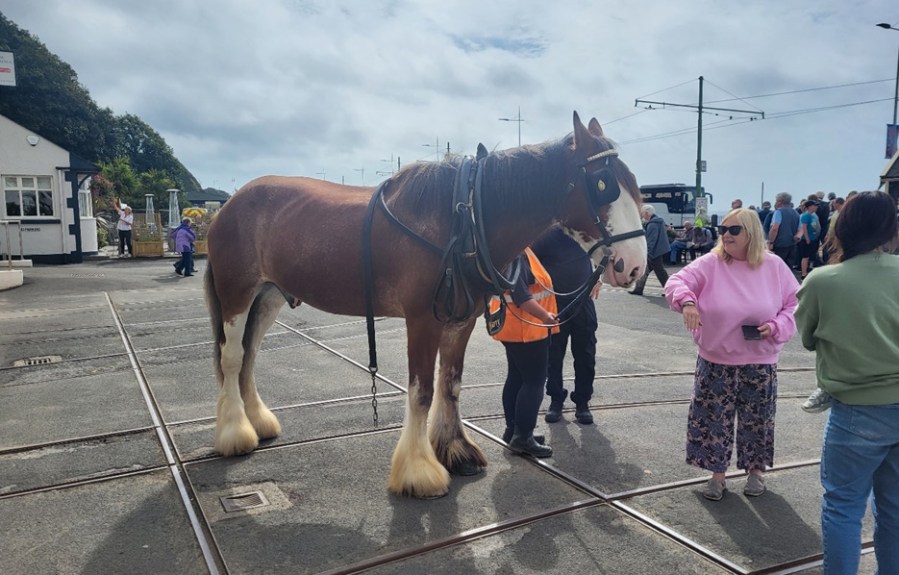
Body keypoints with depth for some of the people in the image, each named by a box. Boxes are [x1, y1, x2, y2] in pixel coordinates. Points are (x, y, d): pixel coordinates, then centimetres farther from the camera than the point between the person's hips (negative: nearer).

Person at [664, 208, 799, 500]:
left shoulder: (774, 266, -3)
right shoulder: (710, 264, -7)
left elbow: (795, 304, 3)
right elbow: (677, 281, -15)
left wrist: (777, 327, -14)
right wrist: (687, 301, -35)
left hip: (759, 363, 1)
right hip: (715, 361, 0)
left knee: (756, 420, 14)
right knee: (713, 418, 6)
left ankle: (756, 470, 37)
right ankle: (717, 473, 24)